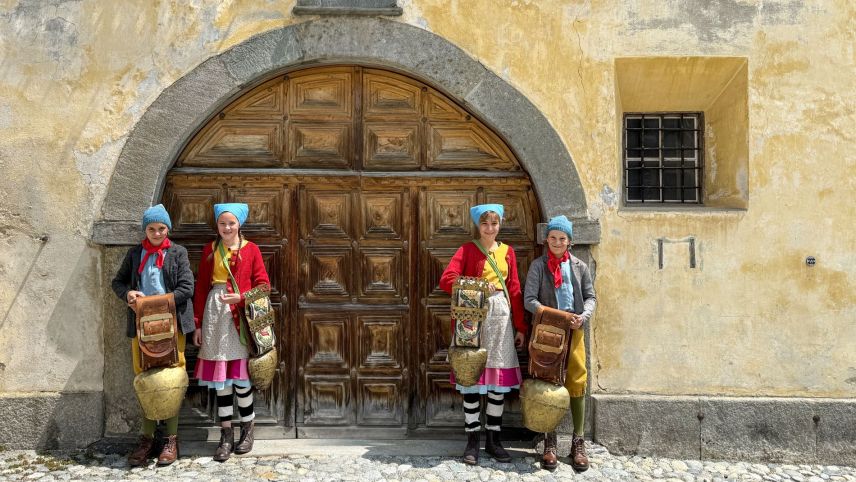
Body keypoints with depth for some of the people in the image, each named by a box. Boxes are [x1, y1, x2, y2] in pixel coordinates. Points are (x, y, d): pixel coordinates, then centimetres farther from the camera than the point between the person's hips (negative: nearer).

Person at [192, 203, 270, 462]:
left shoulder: (251, 249, 2)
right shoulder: (209, 250, 8)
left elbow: (263, 283, 2)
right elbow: (201, 287, 8)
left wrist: (241, 297, -15)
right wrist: (198, 324, 5)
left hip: (242, 317, -2)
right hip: (215, 316, 2)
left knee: (241, 377, 0)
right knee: (220, 378, 3)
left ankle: (247, 430, 17)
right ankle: (226, 435, 13)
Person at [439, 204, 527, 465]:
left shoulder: (507, 251, 12)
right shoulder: (467, 250, 2)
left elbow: (515, 290, 10)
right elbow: (446, 280, -10)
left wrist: (520, 327, 8)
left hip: (501, 318, 3)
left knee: (499, 380, 5)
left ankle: (493, 439, 17)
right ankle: (472, 441, 10)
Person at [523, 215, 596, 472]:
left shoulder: (579, 266, 9)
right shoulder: (538, 265, 2)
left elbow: (590, 296, 10)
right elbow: (529, 299, -4)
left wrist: (584, 315, -10)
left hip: (573, 331, 2)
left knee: (576, 385, 0)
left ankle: (578, 443, 10)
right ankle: (550, 443, 12)